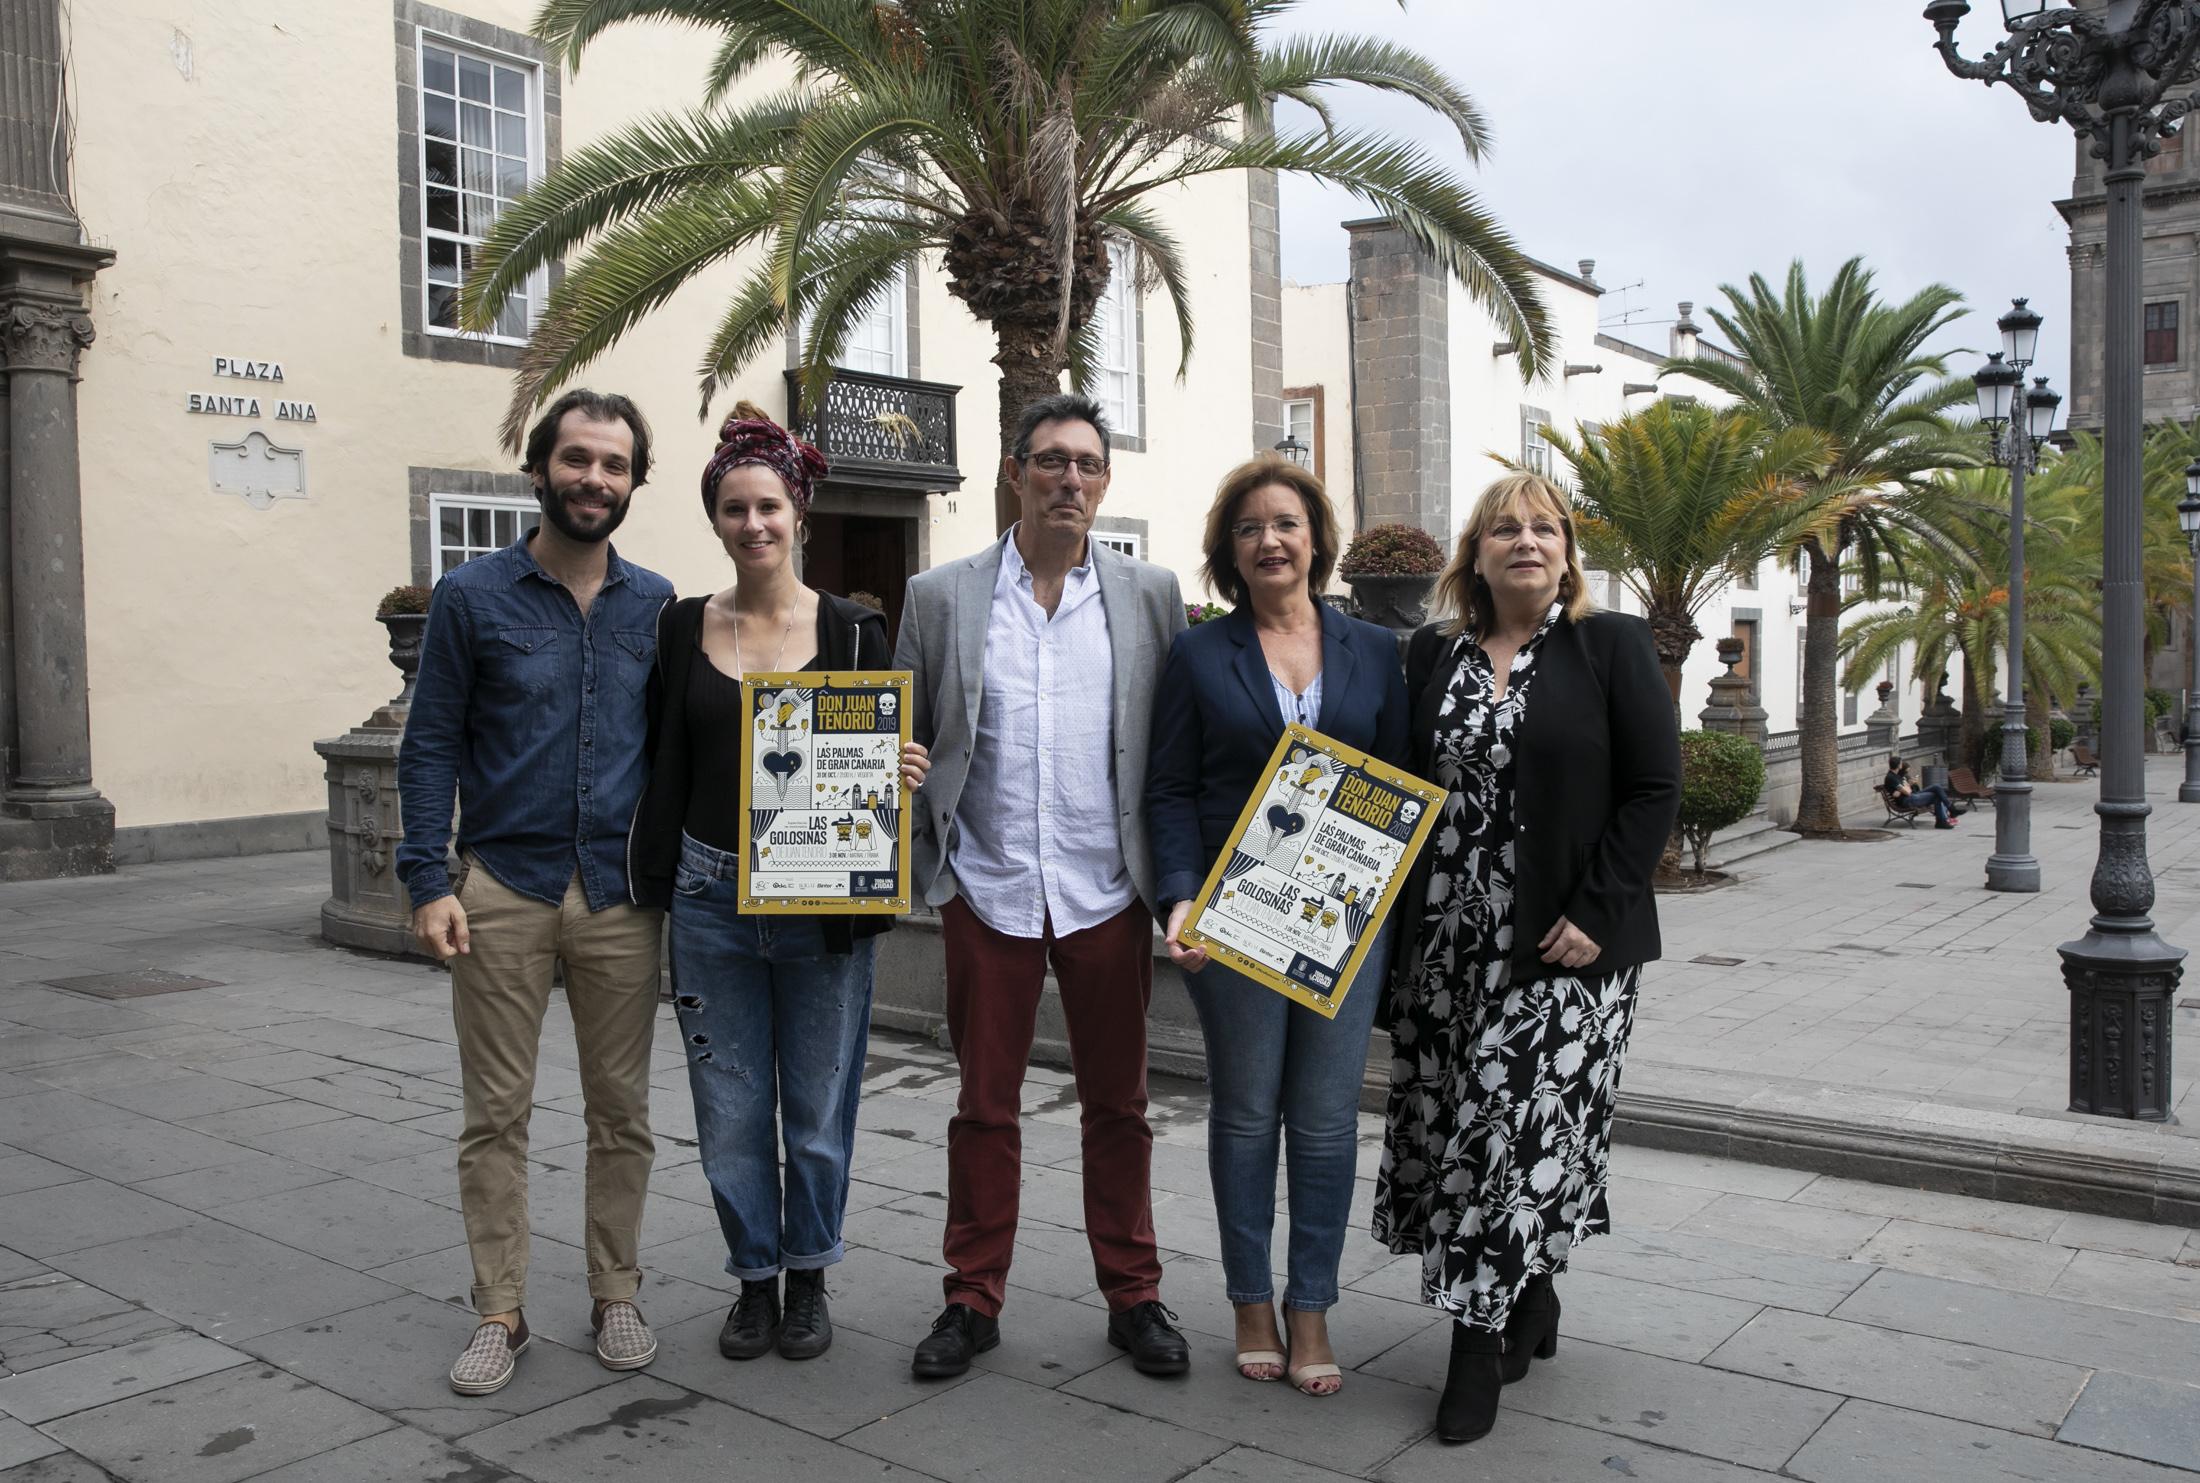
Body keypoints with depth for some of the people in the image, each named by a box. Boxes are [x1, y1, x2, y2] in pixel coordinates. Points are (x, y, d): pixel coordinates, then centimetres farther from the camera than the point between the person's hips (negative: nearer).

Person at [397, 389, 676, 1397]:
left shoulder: (655, 605, 7)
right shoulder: (472, 597, 1)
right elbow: (430, 746, 0)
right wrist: (429, 881, -8)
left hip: (620, 896, 2)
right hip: (502, 892, -1)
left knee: (621, 1112, 9)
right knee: (496, 1114, 6)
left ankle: (616, 1296, 24)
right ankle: (500, 1313, 18)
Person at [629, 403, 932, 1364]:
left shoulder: (851, 629, 0)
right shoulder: (684, 628, 6)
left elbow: (885, 759, 4)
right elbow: (666, 765, 9)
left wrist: (902, 773, -18)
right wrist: (654, 884, 6)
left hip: (823, 908, -1)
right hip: (711, 899, 2)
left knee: (819, 1110, 9)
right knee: (730, 1113, 9)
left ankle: (808, 1280, 29)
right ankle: (754, 1281, 28)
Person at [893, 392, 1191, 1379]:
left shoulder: (1151, 594, 3)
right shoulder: (941, 597, 3)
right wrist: (915, 852, -11)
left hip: (1107, 893, 0)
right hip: (988, 891, 0)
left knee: (1117, 1104, 12)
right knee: (985, 1105, 11)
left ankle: (1132, 1297, 27)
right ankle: (973, 1301, 25)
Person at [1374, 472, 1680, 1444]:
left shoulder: (1611, 647, 0)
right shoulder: (1432, 656, 10)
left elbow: (1655, 789, -4)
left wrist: (1594, 914, -12)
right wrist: (1404, 927, 3)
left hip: (1564, 943, -4)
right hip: (1447, 943, 4)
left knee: (1521, 1123, -7)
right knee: (1455, 1124, 8)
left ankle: (1481, 1342, 6)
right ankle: (1529, 1303, 28)